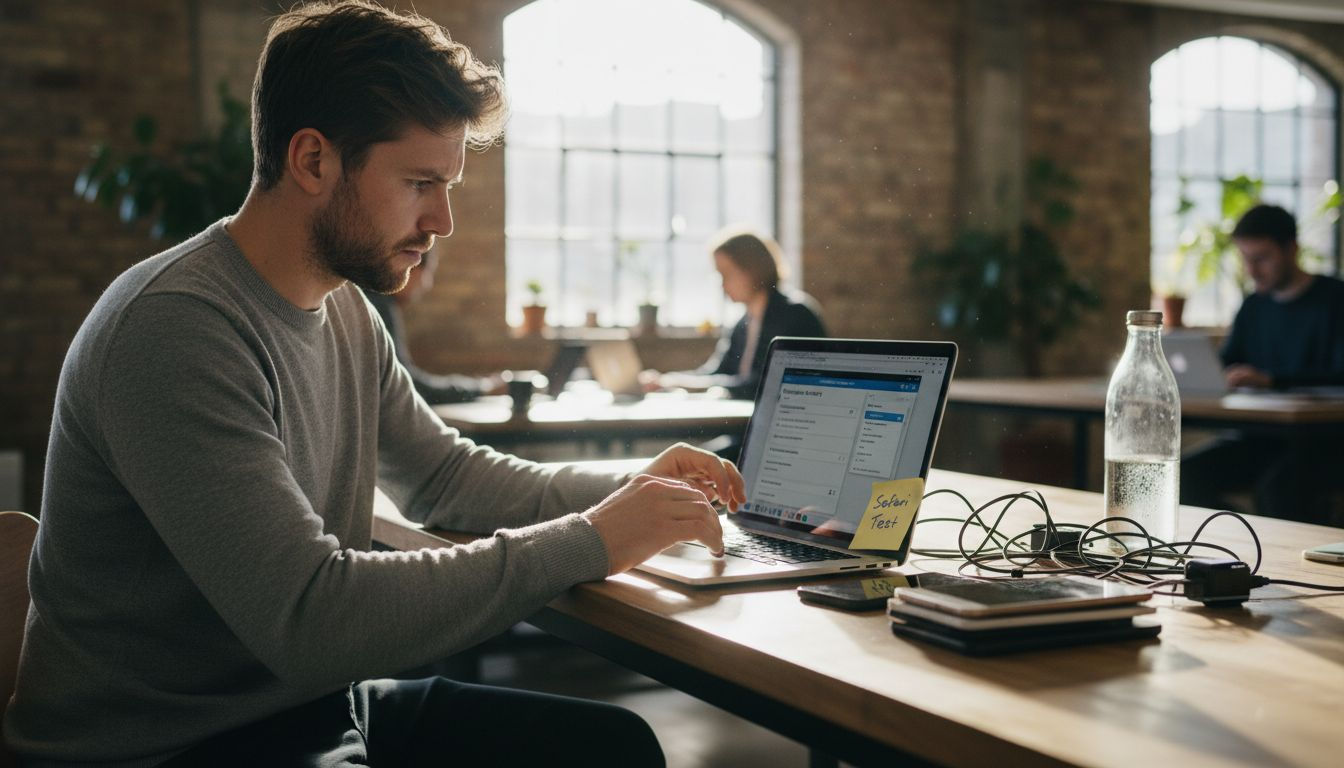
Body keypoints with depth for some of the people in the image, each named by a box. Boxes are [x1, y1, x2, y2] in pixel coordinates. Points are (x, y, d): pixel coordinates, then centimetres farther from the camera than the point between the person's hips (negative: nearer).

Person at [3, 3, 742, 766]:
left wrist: (628, 491, 2)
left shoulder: (346, 311, 4)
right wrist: (588, 542, -23)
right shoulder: (174, 329, -23)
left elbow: (443, 473, 18)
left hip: (314, 702, 8)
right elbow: (311, 618, -29)